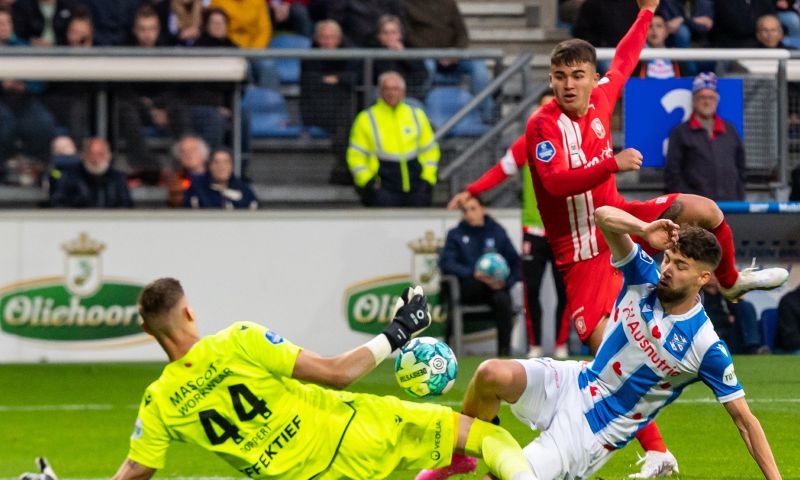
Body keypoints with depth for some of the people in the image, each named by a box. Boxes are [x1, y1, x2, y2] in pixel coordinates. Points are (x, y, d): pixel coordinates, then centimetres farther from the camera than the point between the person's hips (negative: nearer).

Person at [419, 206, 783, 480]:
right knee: (492, 374, -25)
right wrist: (645, 230, -33)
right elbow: (603, 215, -14)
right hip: (573, 384, 5)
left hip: (594, 431, -5)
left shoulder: (706, 348, -19)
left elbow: (744, 419, -14)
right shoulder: (645, 278, -7)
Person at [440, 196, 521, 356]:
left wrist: (506, 281, -11)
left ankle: (504, 351, -30)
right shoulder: (456, 235, 10)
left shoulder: (497, 232, 13)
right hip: (468, 290, -1)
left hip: (496, 287, 1)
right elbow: (446, 264, -3)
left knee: (502, 299, -34)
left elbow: (515, 263, 10)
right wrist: (474, 274, -19)